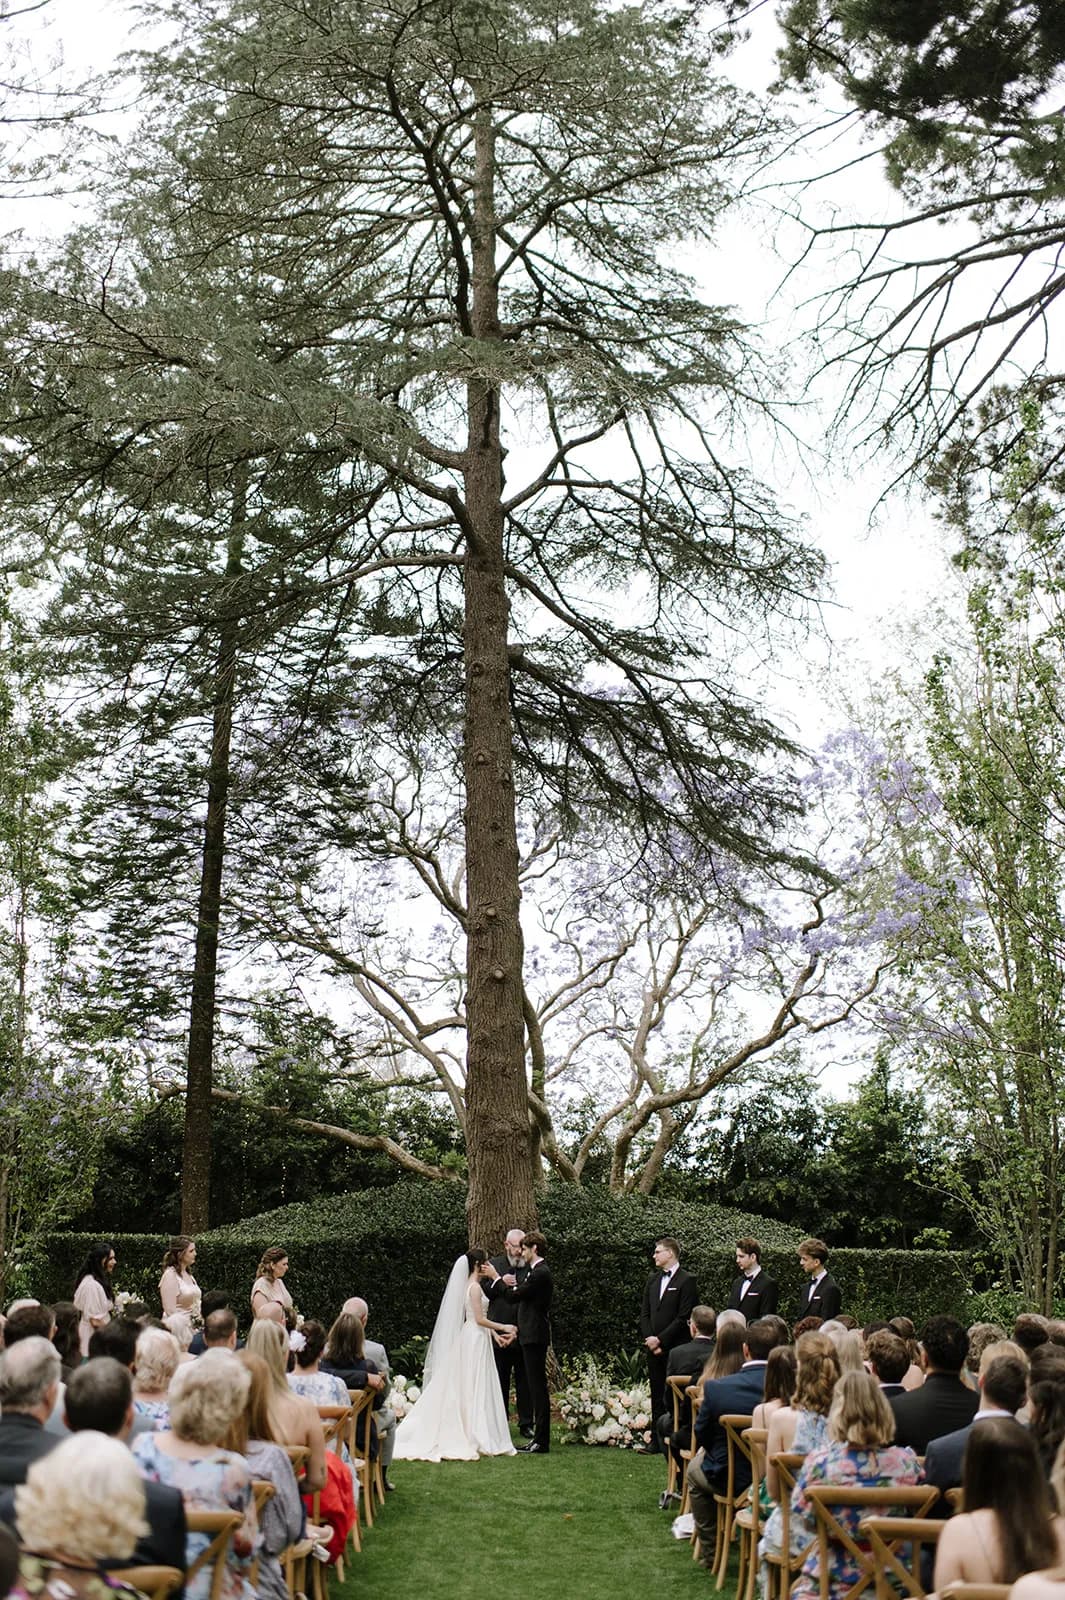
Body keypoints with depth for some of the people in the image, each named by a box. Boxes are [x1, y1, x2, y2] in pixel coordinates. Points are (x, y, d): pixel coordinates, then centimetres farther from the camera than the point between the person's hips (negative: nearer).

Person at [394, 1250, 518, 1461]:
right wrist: (503, 1327, -10)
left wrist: (494, 1333, 14)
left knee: (468, 1388, 10)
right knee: (476, 1388, -4)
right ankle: (478, 1438, 0)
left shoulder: (470, 1286, 13)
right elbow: (479, 1319, -18)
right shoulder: (475, 1287, -15)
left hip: (473, 1338, 9)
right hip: (476, 1340, -9)